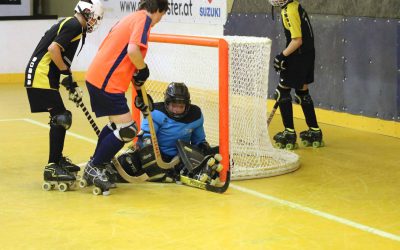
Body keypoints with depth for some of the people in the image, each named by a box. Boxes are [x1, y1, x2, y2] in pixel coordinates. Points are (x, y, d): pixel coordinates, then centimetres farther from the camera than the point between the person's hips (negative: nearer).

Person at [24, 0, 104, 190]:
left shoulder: (71, 24, 19)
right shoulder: (74, 25, -11)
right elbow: (53, 48, -23)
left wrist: (67, 78, 24)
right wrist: (66, 72, -13)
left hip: (44, 76, 10)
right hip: (41, 76, -10)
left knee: (60, 117, 18)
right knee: (60, 118, -12)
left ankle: (58, 159, 30)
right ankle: (52, 168, -13)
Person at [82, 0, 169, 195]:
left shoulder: (131, 18, 22)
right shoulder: (144, 18, -7)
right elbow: (133, 50, -23)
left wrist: (139, 91, 29)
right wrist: (143, 70, -4)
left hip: (96, 77, 10)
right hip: (107, 82, -10)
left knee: (116, 124, 24)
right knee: (127, 130, -5)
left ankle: (94, 167, 31)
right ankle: (94, 170, 3)